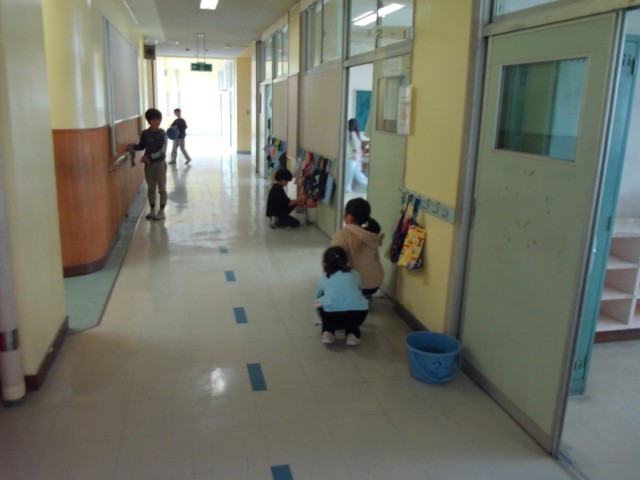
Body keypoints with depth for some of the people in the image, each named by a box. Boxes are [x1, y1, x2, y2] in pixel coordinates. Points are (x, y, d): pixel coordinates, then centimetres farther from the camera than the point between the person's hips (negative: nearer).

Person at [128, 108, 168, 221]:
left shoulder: (162, 134, -13)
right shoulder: (145, 133, -1)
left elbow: (162, 150, -19)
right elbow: (142, 146, 14)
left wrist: (150, 157, -27)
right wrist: (133, 147, -5)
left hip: (160, 164, -4)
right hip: (148, 164, 4)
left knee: (162, 188, 5)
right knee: (150, 188, 12)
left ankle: (161, 211, 15)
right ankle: (152, 210, 24)